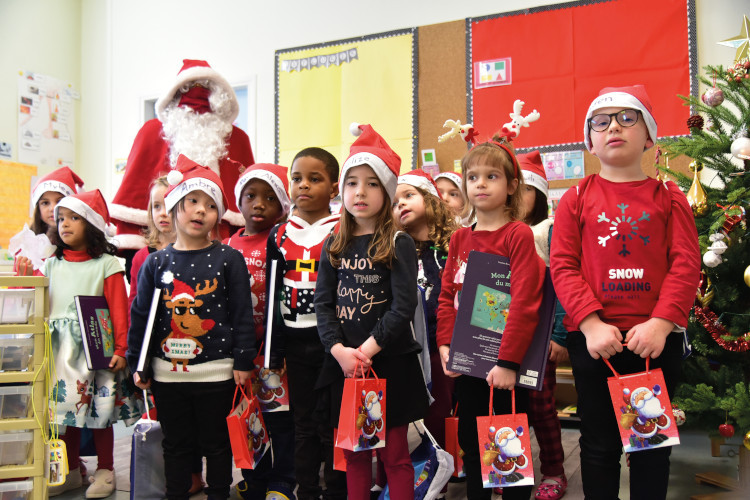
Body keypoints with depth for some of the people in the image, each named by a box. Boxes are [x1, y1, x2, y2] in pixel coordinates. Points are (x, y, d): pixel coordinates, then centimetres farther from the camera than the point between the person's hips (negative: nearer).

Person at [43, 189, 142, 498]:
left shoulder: (106, 264, -4)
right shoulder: (52, 265, 11)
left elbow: (119, 311, -7)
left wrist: (121, 350, -11)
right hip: (61, 351, 4)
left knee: (100, 413, 4)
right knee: (67, 409, 11)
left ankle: (105, 471, 20)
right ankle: (71, 471, 27)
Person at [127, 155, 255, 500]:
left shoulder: (229, 259, -4)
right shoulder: (156, 262, 2)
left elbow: (242, 313, -3)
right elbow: (139, 314, 8)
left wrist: (243, 360, -5)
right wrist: (137, 363, 7)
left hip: (216, 372, -2)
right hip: (167, 372, 3)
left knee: (215, 443, 11)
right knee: (175, 443, 16)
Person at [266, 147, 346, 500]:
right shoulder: (279, 236, 7)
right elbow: (273, 297, 9)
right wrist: (274, 351, 6)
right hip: (295, 341, 4)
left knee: (332, 424, 4)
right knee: (303, 424, 13)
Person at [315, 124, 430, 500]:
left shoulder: (399, 244, -5)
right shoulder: (334, 246, 7)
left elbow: (404, 306, -13)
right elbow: (322, 303, 1)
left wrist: (368, 348, -18)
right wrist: (340, 351, -12)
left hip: (389, 363, -4)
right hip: (345, 365, 4)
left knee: (394, 454, 5)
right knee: (354, 451, 14)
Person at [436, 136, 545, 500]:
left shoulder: (519, 234, -11)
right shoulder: (460, 238, 7)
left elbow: (525, 302, -18)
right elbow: (447, 296, 7)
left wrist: (508, 361, -20)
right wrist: (446, 344, -4)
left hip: (504, 362, -5)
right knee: (470, 442, 16)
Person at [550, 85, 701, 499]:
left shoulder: (668, 197, 4)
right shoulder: (577, 199, 4)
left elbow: (686, 264, -3)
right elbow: (562, 265, -4)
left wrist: (661, 322, -16)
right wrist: (591, 323, -15)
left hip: (656, 337, 1)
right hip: (593, 339, 0)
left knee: (652, 445, 13)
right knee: (599, 444, 11)